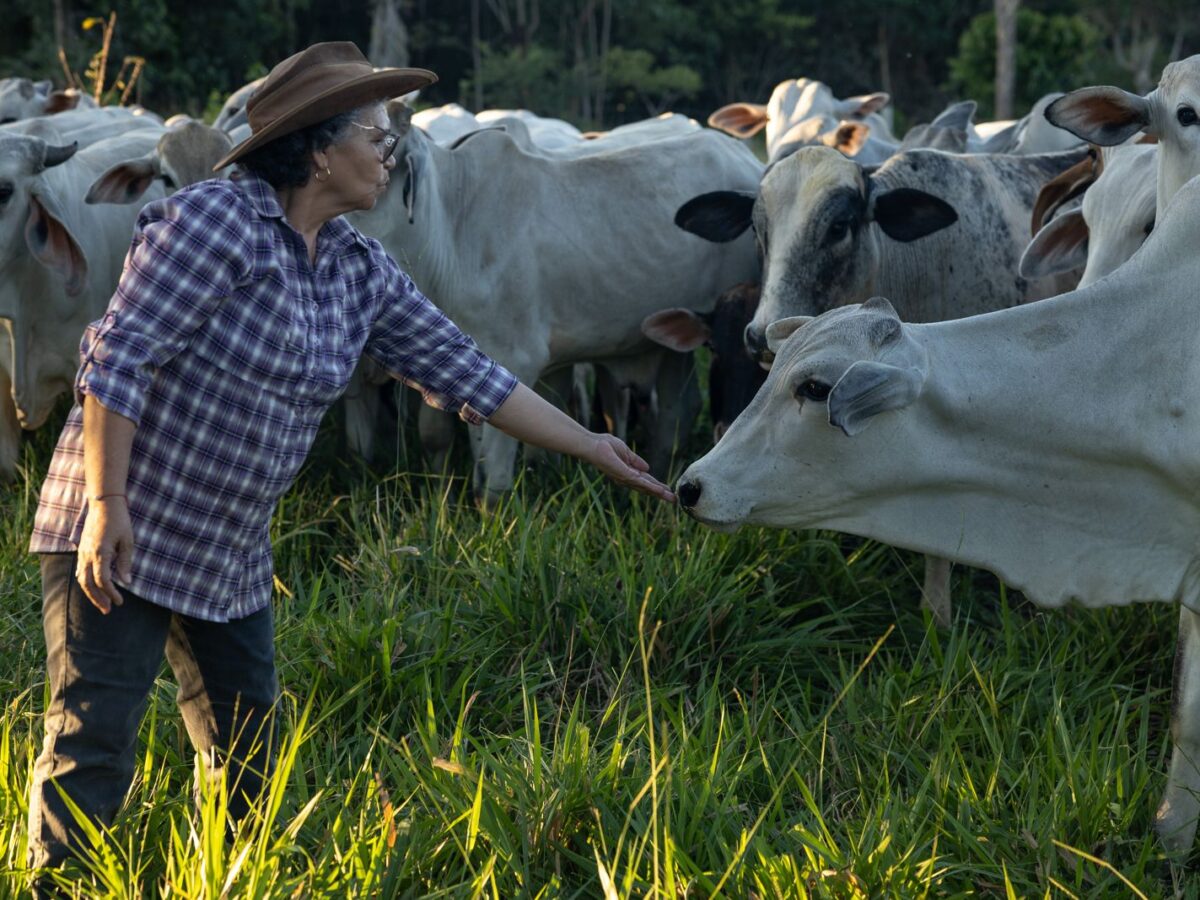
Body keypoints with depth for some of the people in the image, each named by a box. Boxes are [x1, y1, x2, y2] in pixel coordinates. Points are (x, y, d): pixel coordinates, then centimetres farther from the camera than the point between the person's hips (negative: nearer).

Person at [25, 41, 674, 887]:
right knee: (95, 739, -6)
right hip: (122, 534, -8)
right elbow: (119, 357, -19)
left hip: (231, 555, 8)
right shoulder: (215, 221, -16)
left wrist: (597, 450, 12)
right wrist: (107, 506, -24)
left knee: (247, 750, 13)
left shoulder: (363, 272, 6)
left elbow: (465, 370, 11)